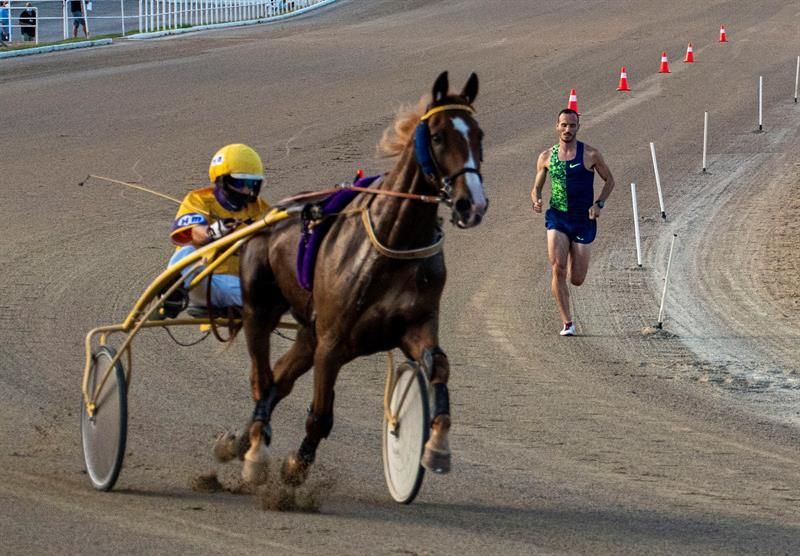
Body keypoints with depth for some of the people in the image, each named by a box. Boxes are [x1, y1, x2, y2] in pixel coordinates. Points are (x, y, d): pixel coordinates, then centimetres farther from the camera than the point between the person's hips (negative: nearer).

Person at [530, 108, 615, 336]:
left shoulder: (590, 155, -3)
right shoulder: (546, 157, 3)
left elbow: (609, 180, 8)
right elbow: (536, 187, 13)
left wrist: (599, 204, -8)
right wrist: (536, 200, -10)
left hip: (583, 221, -1)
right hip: (557, 217, 1)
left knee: (577, 279, 3)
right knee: (558, 269, -20)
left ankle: (575, 258, 43)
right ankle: (567, 323, -10)